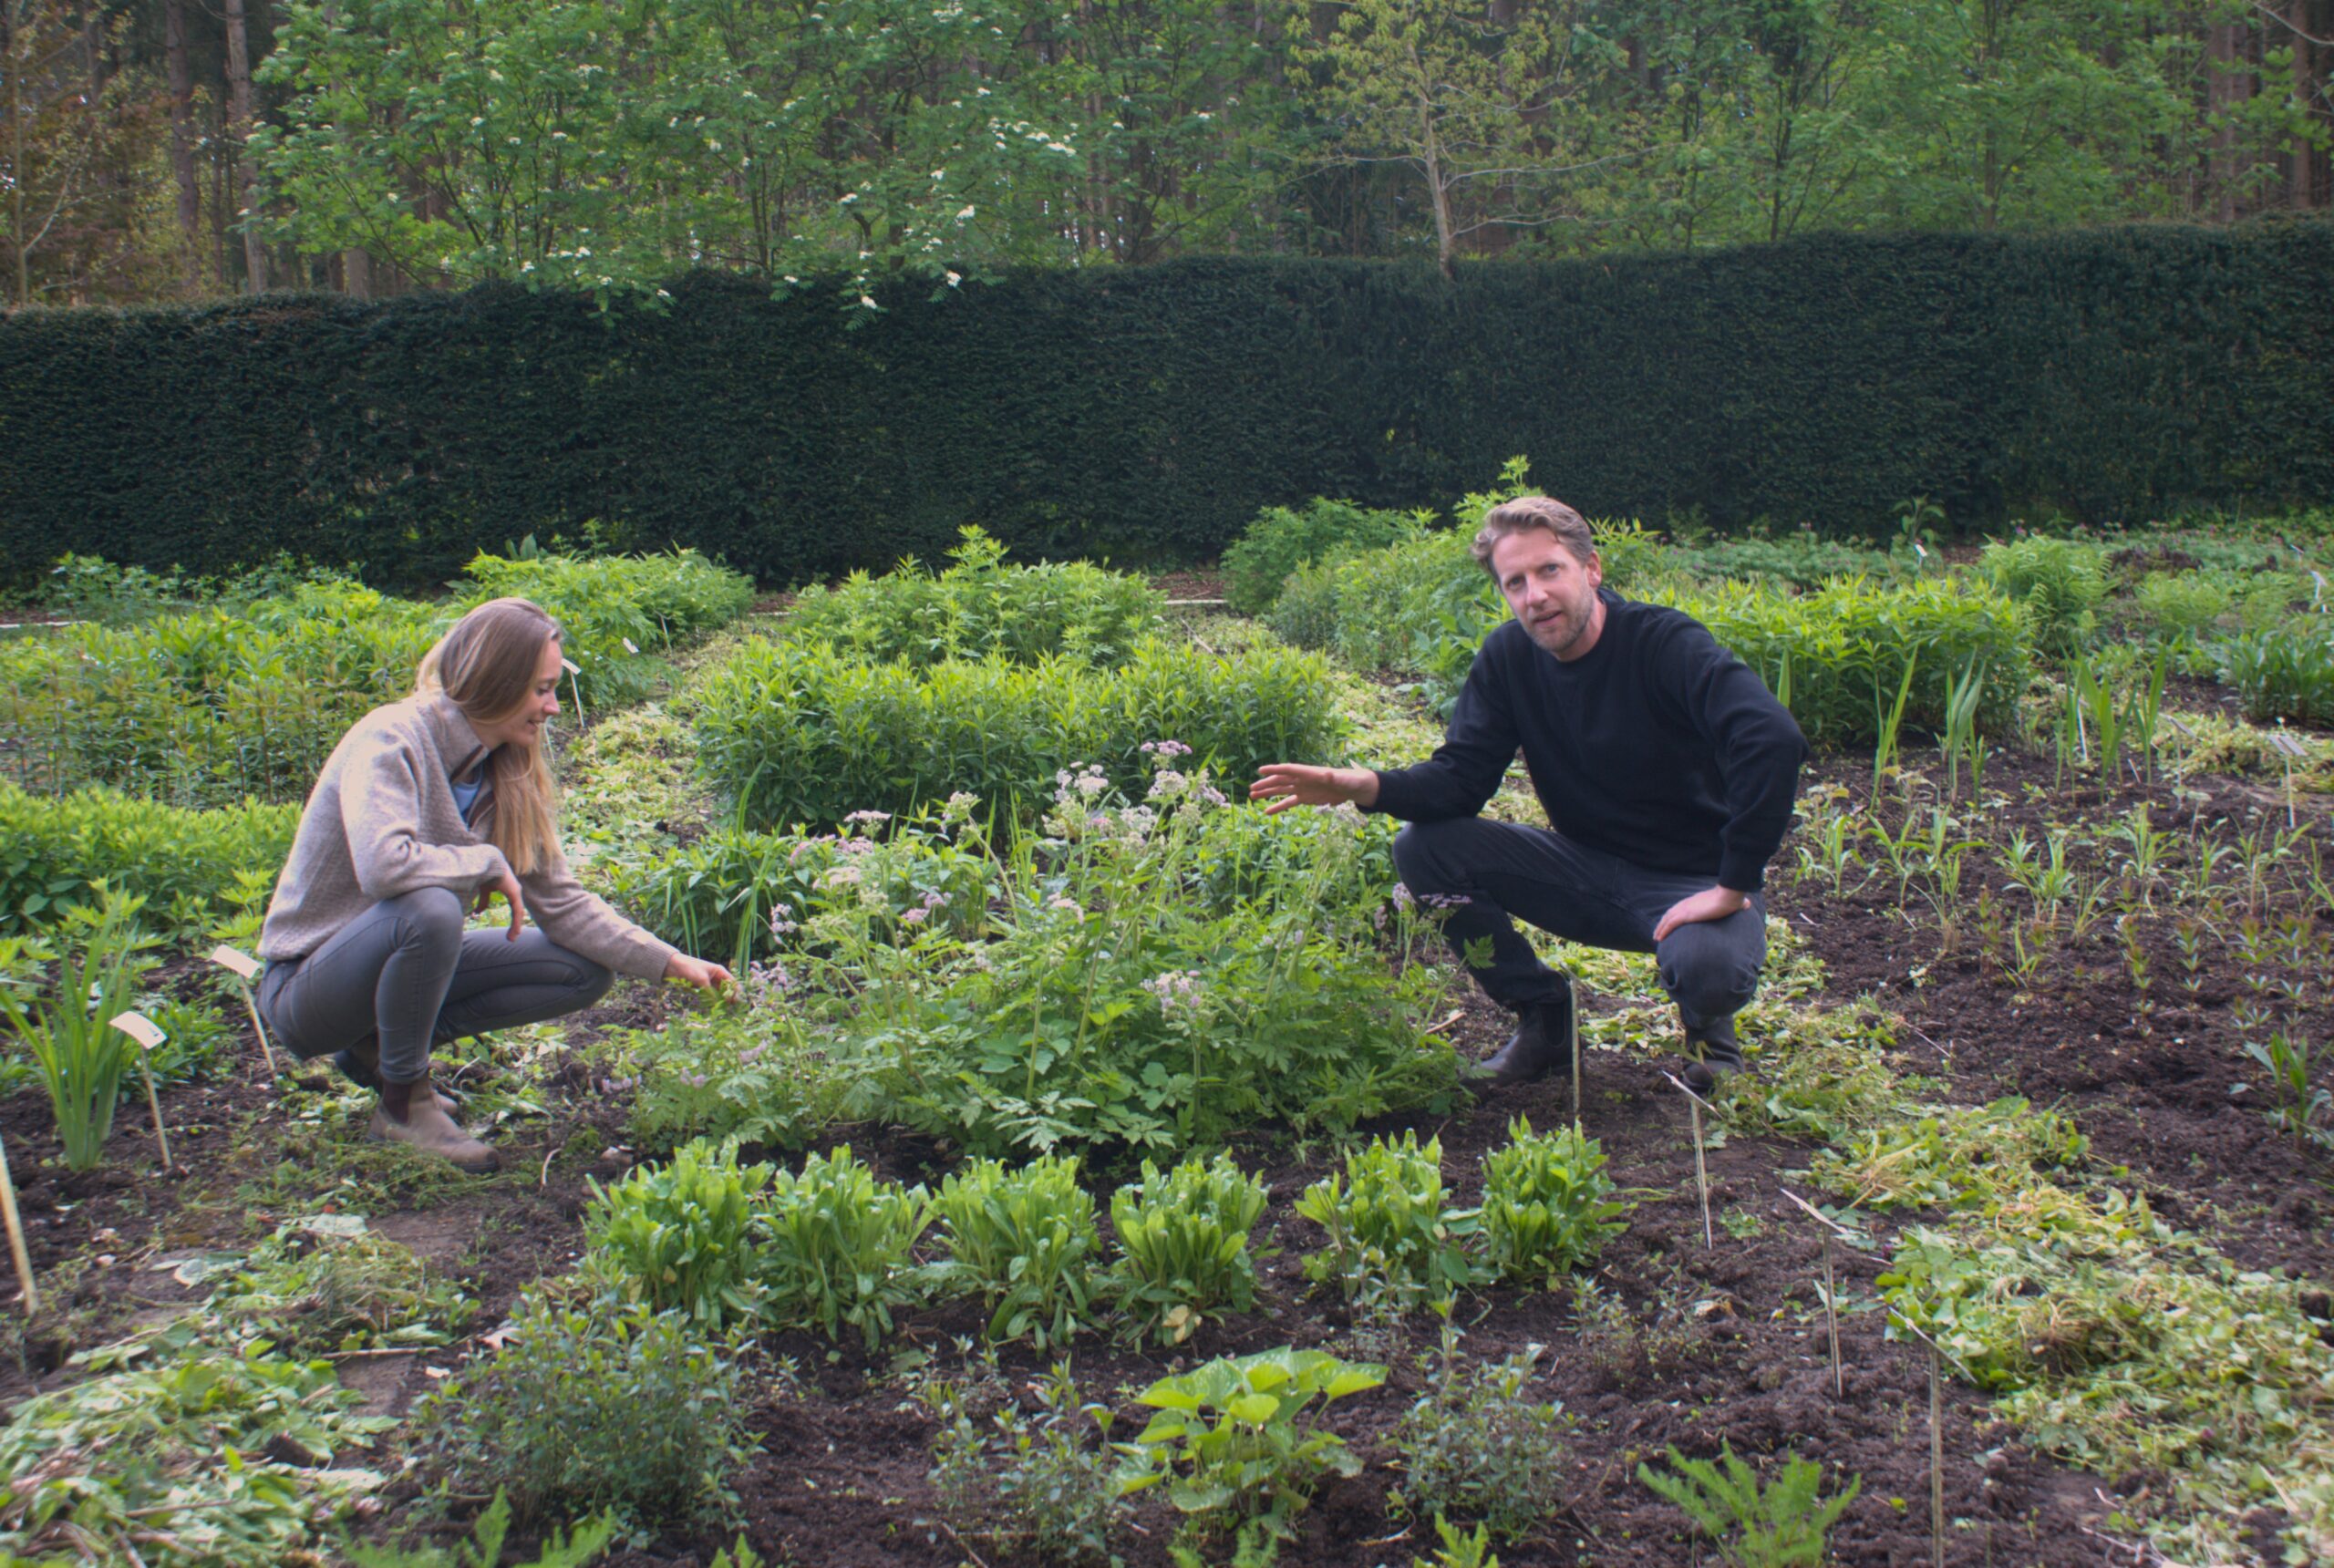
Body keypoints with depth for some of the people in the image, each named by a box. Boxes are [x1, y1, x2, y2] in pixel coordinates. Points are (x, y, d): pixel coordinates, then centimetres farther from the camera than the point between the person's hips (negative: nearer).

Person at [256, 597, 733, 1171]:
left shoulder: (508, 774, 0)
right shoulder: (392, 741, -22)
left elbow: (560, 901, 1)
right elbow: (383, 866, -40)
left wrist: (671, 963, -7)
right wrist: (489, 863, -23)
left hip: (401, 966, 7)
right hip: (306, 988, -7)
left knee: (586, 972, -3)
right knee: (431, 910, -37)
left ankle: (381, 1047, 3)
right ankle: (404, 1102, -14)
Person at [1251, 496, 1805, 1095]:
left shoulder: (1665, 643, -21)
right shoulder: (1507, 658, -3)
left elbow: (1776, 740, -34)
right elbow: (1460, 777, -8)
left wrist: (1732, 887, -32)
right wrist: (1365, 787, -29)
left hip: (1694, 880, -5)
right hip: (1588, 868, 5)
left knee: (1706, 966, -38)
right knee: (1423, 847, -13)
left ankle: (1707, 1025, 4)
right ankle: (1544, 1018, 4)